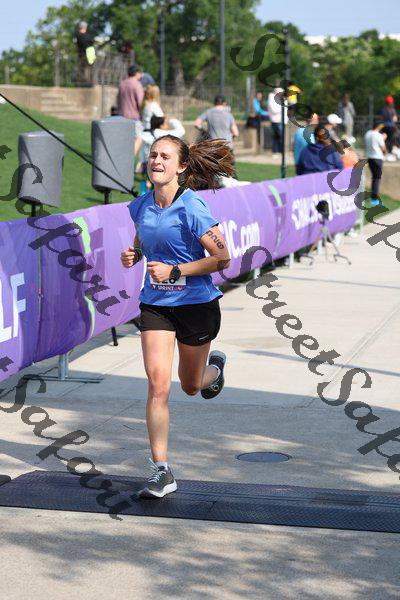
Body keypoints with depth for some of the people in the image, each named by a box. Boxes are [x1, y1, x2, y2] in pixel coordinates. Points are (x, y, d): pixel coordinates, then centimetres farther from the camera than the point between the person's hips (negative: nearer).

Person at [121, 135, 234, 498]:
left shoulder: (192, 209, -18)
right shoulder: (141, 207, 1)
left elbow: (222, 258, -16)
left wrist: (174, 270, -22)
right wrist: (134, 254, -3)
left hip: (196, 304, -3)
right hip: (155, 304, 3)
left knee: (190, 386, 16)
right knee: (158, 382, -13)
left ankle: (215, 366, 55)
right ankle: (162, 471, -9)